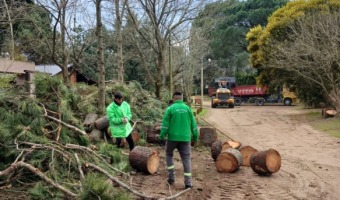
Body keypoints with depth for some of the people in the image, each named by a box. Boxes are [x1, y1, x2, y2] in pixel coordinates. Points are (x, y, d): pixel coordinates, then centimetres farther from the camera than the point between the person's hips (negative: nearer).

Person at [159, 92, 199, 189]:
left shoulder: (170, 109, -3)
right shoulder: (187, 108, 4)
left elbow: (165, 124, -6)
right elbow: (193, 124, 7)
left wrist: (162, 136, 2)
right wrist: (195, 137, 15)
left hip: (172, 137, -1)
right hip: (185, 138, 1)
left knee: (169, 154, 21)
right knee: (186, 158, 6)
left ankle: (171, 176, 14)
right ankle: (188, 182, 3)